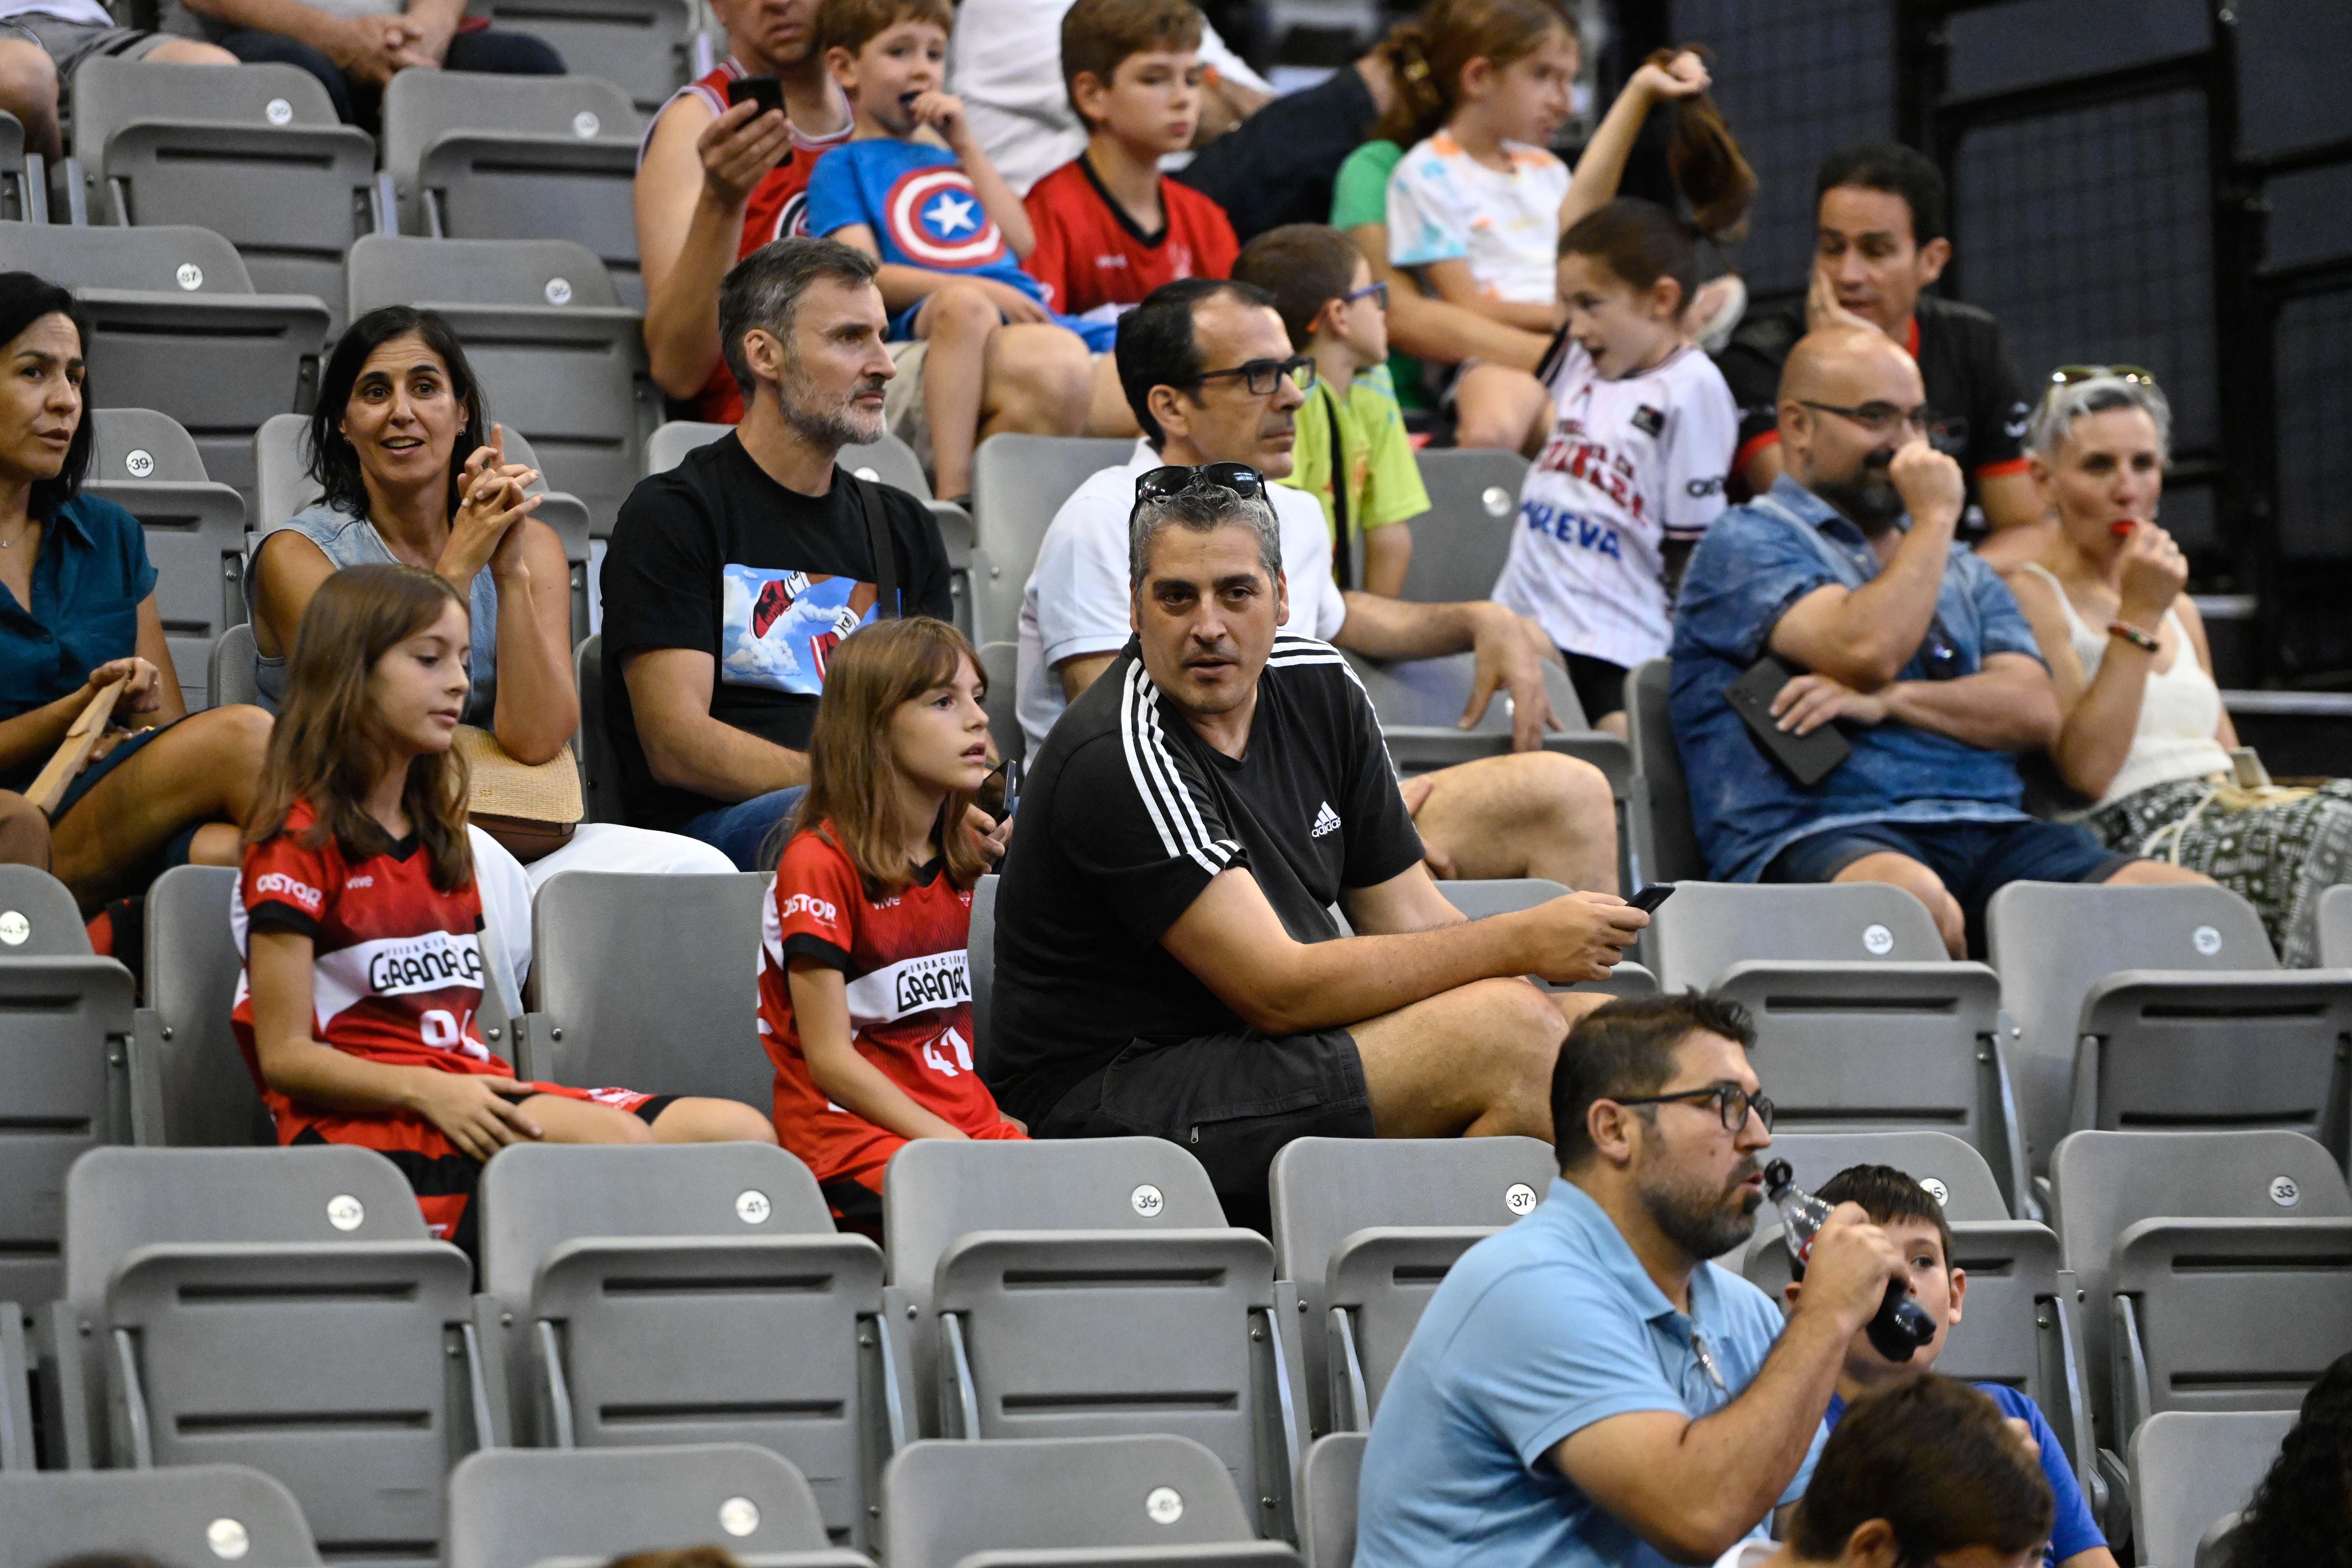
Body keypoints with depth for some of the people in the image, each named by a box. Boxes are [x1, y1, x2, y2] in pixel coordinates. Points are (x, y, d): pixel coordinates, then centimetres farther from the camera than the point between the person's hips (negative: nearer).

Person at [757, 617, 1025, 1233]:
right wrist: (950, 1145, -17)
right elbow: (830, 1059, -11)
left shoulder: (963, 857, 15)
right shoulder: (819, 864, -8)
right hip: (852, 1131, -7)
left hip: (966, 1121, 7)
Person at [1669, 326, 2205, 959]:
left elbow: (2035, 713, 12)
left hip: (1990, 832, 6)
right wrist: (1935, 518, 4)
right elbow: (1868, 648, -11)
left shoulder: (1965, 574, 30)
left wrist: (1888, 700, -4)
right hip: (1821, 834, -6)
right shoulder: (1746, 544, 8)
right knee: (1912, 902, -44)